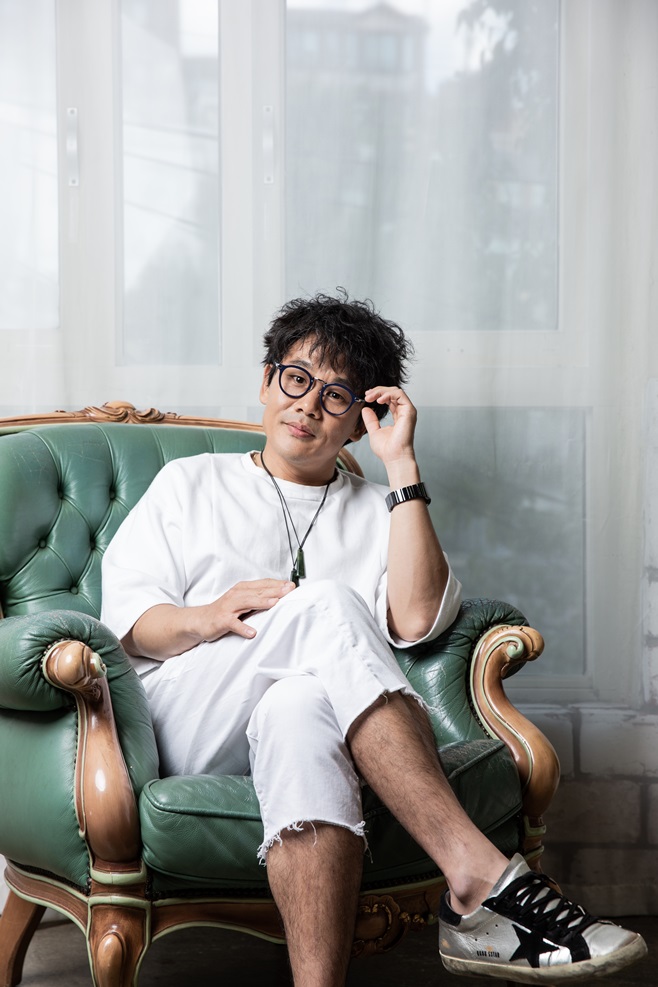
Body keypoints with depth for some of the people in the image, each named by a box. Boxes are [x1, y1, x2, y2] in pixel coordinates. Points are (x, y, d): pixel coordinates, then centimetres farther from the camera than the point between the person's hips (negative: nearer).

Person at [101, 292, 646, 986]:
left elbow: (416, 620, 0)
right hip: (180, 728, 0)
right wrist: (205, 620, -12)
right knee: (325, 605, -32)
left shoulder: (375, 512, 24)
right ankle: (480, 875, -42)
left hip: (296, 721, 1)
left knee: (299, 709, -40)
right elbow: (123, 617, 11)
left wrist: (401, 464, 3)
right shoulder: (191, 482, 24)